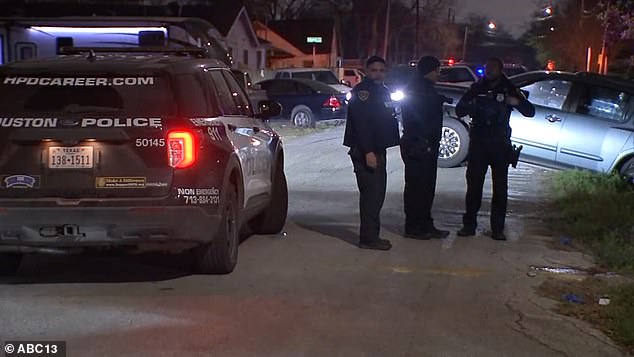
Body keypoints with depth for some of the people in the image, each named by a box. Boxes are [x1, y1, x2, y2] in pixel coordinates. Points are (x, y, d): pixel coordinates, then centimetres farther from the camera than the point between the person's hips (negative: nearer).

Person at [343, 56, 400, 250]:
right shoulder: (361, 92, -11)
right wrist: (368, 152, -26)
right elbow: (361, 124, -20)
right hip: (364, 152, -10)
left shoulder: (383, 91, 18)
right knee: (371, 194, -10)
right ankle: (368, 238, -6)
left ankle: (372, 235, 21)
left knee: (377, 193, 12)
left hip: (378, 150, 10)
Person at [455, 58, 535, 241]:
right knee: (473, 185, 1)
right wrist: (469, 105, -18)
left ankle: (497, 228, 6)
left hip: (500, 145, 0)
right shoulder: (477, 88, 5)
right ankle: (469, 224, 8)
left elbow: (530, 112, 0)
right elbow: (459, 111, 6)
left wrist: (517, 102, -22)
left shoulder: (508, 90, 3)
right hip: (478, 143, 1)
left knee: (500, 187, 1)